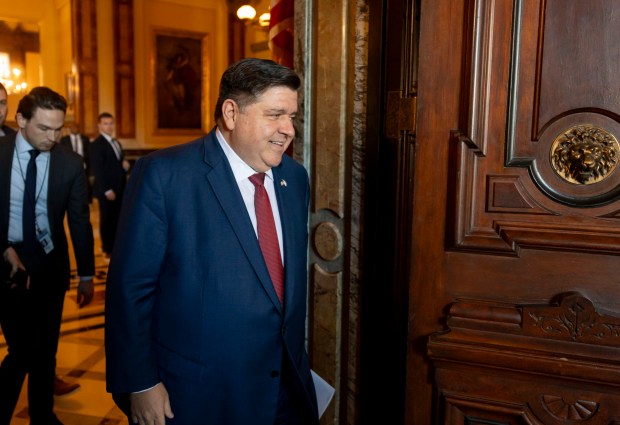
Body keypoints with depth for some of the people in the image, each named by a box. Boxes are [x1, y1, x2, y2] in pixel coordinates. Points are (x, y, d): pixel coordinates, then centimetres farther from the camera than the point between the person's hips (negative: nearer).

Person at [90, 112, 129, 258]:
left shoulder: (117, 143, 17)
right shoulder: (96, 144, -9)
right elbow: (97, 170, -14)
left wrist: (125, 165, -2)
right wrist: (107, 190, -18)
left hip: (120, 189, 7)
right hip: (107, 191, -7)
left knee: (117, 220, 11)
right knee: (107, 220, 2)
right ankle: (107, 249, 13)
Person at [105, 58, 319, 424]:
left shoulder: (296, 177, 3)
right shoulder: (163, 174, -15)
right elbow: (130, 286, -13)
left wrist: (296, 355, 15)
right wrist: (139, 383, -11)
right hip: (196, 393, -4)